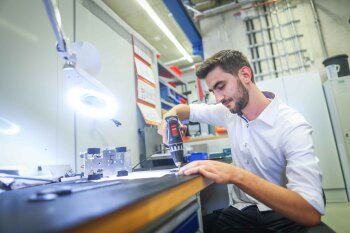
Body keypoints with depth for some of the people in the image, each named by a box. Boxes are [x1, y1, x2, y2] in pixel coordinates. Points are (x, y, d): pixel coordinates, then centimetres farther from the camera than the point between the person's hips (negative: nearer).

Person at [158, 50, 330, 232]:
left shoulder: (292, 125, -18)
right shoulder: (229, 112, 0)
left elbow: (311, 213, -27)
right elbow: (189, 109, 16)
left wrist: (236, 175, -37)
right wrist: (172, 114, -7)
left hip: (282, 216, -3)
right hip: (241, 211, 4)